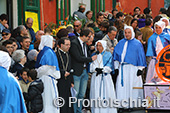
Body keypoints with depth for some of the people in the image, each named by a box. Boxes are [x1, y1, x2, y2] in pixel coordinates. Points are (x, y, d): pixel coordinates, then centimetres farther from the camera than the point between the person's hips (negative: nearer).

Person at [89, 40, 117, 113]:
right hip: (96, 78, 2)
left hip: (106, 77, -2)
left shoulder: (108, 55, 8)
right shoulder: (94, 55, 15)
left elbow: (109, 66, -2)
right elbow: (91, 66, 4)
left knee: (107, 93, -7)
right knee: (96, 95, -4)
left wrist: (102, 70, -16)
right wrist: (96, 69, -15)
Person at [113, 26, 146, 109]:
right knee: (122, 86, -2)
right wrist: (116, 67, 8)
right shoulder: (121, 43, 13)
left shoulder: (137, 44, 1)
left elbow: (141, 56, 0)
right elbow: (116, 55, 15)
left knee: (132, 86, -5)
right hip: (122, 68, 4)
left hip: (133, 68, -4)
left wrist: (140, 69, -7)